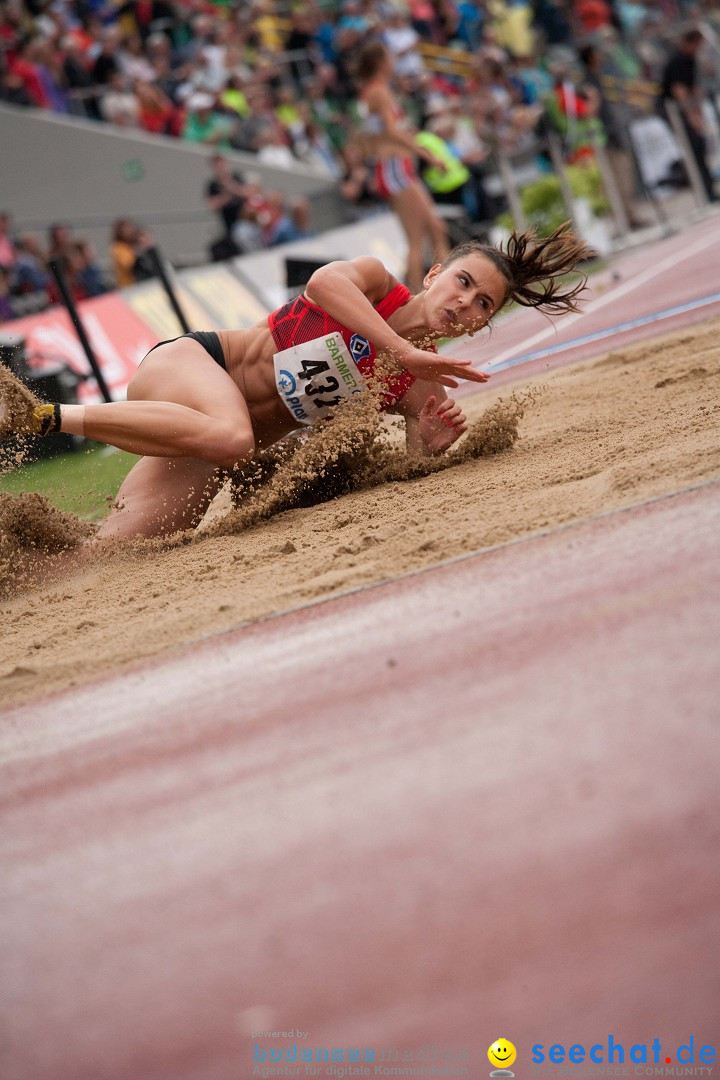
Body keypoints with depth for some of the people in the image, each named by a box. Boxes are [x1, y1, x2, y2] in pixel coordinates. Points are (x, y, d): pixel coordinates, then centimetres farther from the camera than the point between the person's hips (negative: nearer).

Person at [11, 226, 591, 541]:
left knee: (111, 552, -17)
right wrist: (404, 351, -31)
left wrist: (433, 445, -25)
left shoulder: (424, 391, 4)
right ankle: (41, 414, -28)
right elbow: (325, 281, -27)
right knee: (230, 436, -41)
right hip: (188, 363, -4)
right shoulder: (377, 283, -5)